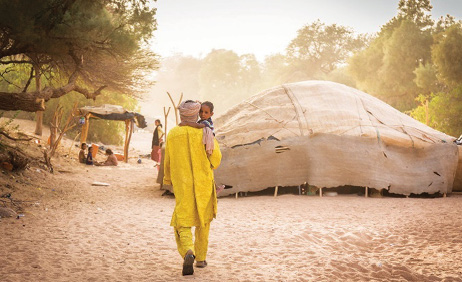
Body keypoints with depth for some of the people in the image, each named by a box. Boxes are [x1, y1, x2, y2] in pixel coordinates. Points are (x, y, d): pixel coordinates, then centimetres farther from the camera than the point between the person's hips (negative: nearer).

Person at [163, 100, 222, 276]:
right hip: (204, 186, 0)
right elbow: (215, 158, -8)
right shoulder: (204, 133, -7)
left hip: (182, 188, 0)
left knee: (182, 225, 3)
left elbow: (168, 162, 9)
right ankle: (200, 258, 26)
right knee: (203, 222, 20)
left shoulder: (172, 135, -1)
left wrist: (168, 179, 28)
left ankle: (188, 253, -25)